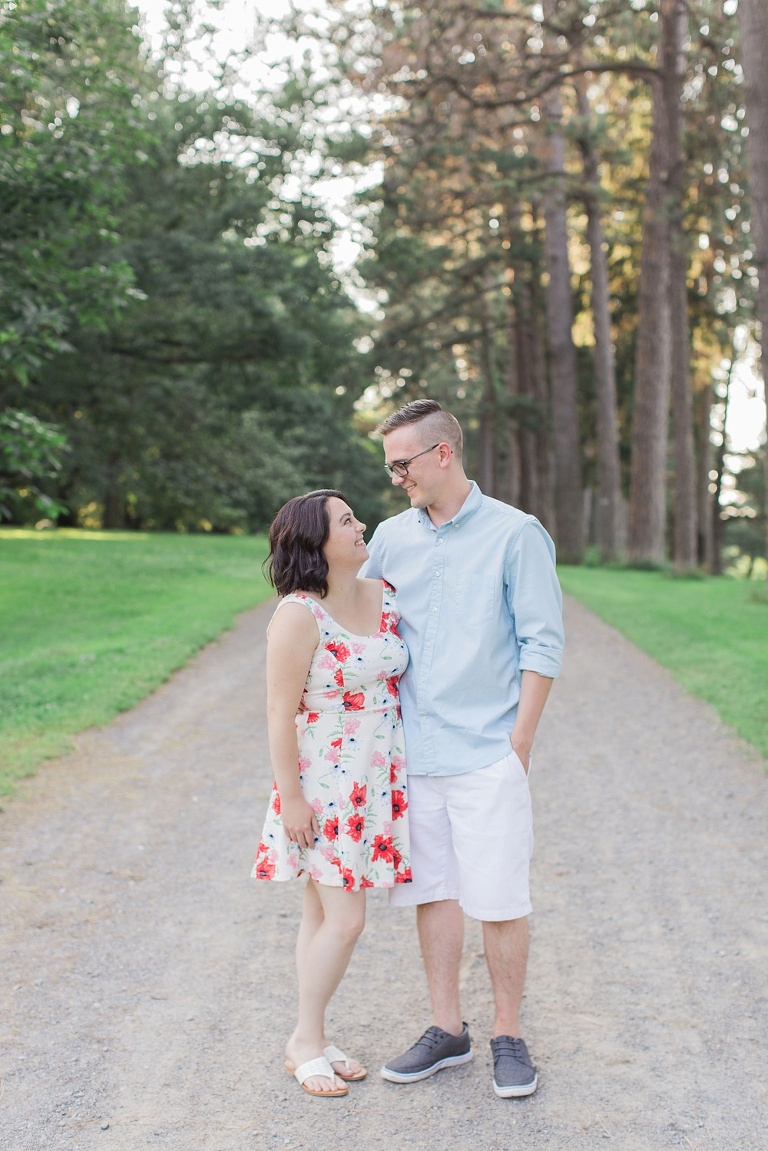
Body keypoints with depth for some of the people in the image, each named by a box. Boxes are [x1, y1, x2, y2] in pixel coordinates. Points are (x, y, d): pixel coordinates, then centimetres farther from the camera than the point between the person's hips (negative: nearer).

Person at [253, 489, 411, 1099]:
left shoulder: (386, 596, 4)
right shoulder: (299, 616, -17)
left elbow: (405, 674, 18)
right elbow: (280, 713, -15)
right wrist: (290, 797, -14)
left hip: (376, 783, 6)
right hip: (323, 787, -6)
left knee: (325, 914, 14)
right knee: (343, 918, -3)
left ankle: (315, 1039, 25)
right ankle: (306, 1042, 15)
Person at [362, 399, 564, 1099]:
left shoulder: (515, 534, -5)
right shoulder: (391, 538, 9)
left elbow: (543, 645, -5)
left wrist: (519, 743, -9)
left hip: (487, 753, -4)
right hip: (413, 751, 5)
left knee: (499, 901, 1)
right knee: (433, 890, 11)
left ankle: (508, 1034, 18)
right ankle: (448, 1030, 24)